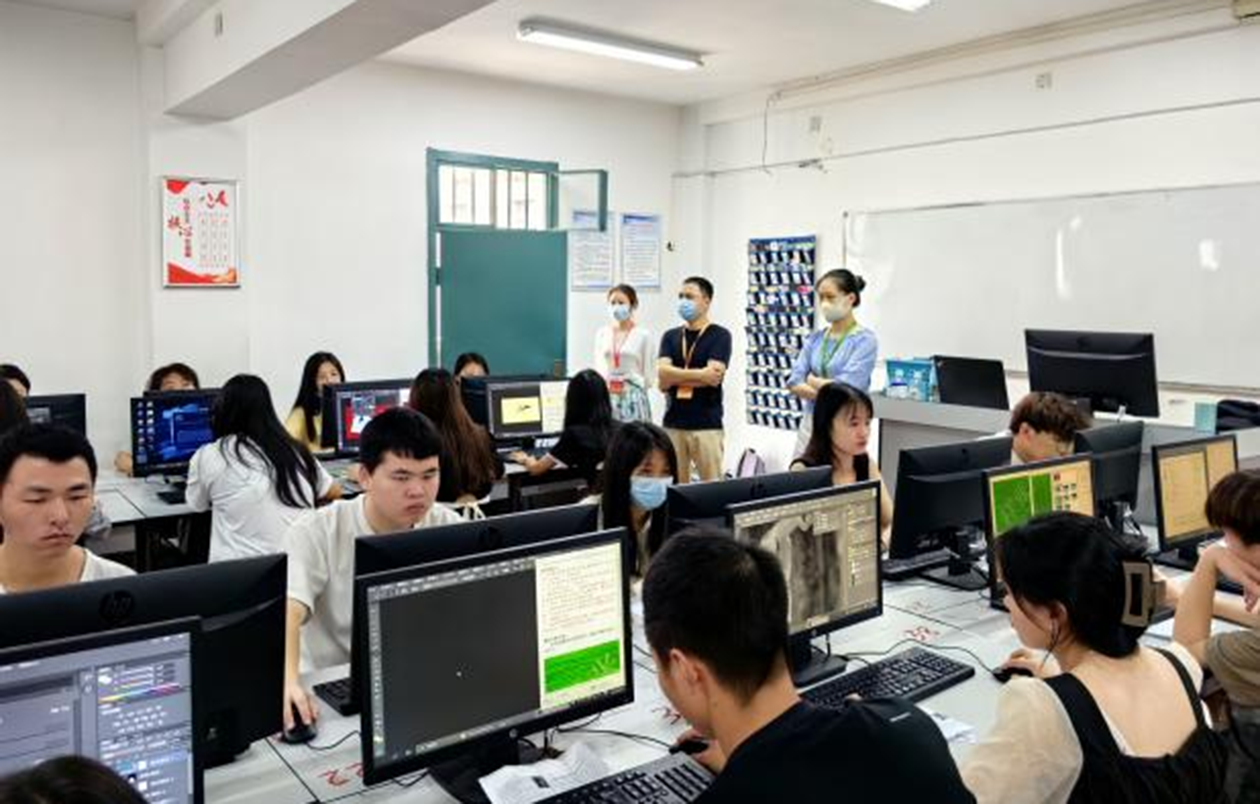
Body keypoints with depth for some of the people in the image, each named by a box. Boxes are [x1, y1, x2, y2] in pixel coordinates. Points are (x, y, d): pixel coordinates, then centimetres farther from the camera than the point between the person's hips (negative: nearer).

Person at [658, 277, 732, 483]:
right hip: (673, 424, 4)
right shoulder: (670, 336, 12)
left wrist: (674, 377, -3)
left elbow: (713, 377, -12)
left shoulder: (719, 336, 0)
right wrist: (700, 374, -9)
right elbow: (662, 374, -2)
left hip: (707, 425, -4)